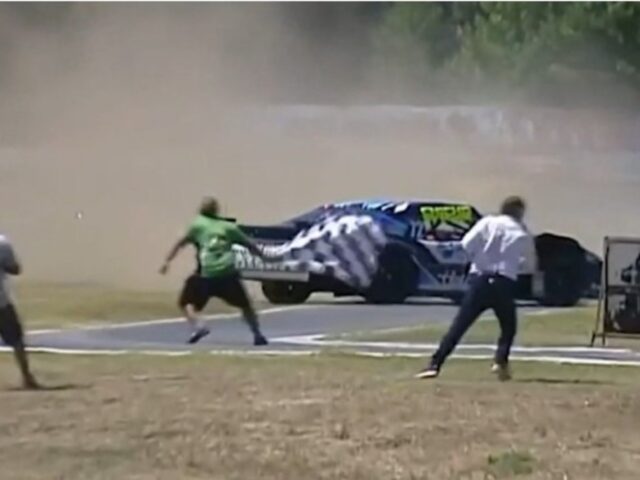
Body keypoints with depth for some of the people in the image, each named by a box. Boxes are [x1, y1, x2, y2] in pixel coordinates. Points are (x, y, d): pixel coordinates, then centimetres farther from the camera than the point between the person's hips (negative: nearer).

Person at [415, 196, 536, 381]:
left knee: (458, 327, 0)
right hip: (504, 283, 0)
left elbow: (467, 244, -5)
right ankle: (501, 361, -3)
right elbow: (531, 265, 14)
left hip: (480, 280, 0)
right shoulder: (523, 233, 8)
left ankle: (435, 365, -10)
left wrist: (478, 259, 10)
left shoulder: (488, 223, 7)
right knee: (508, 327, 20)